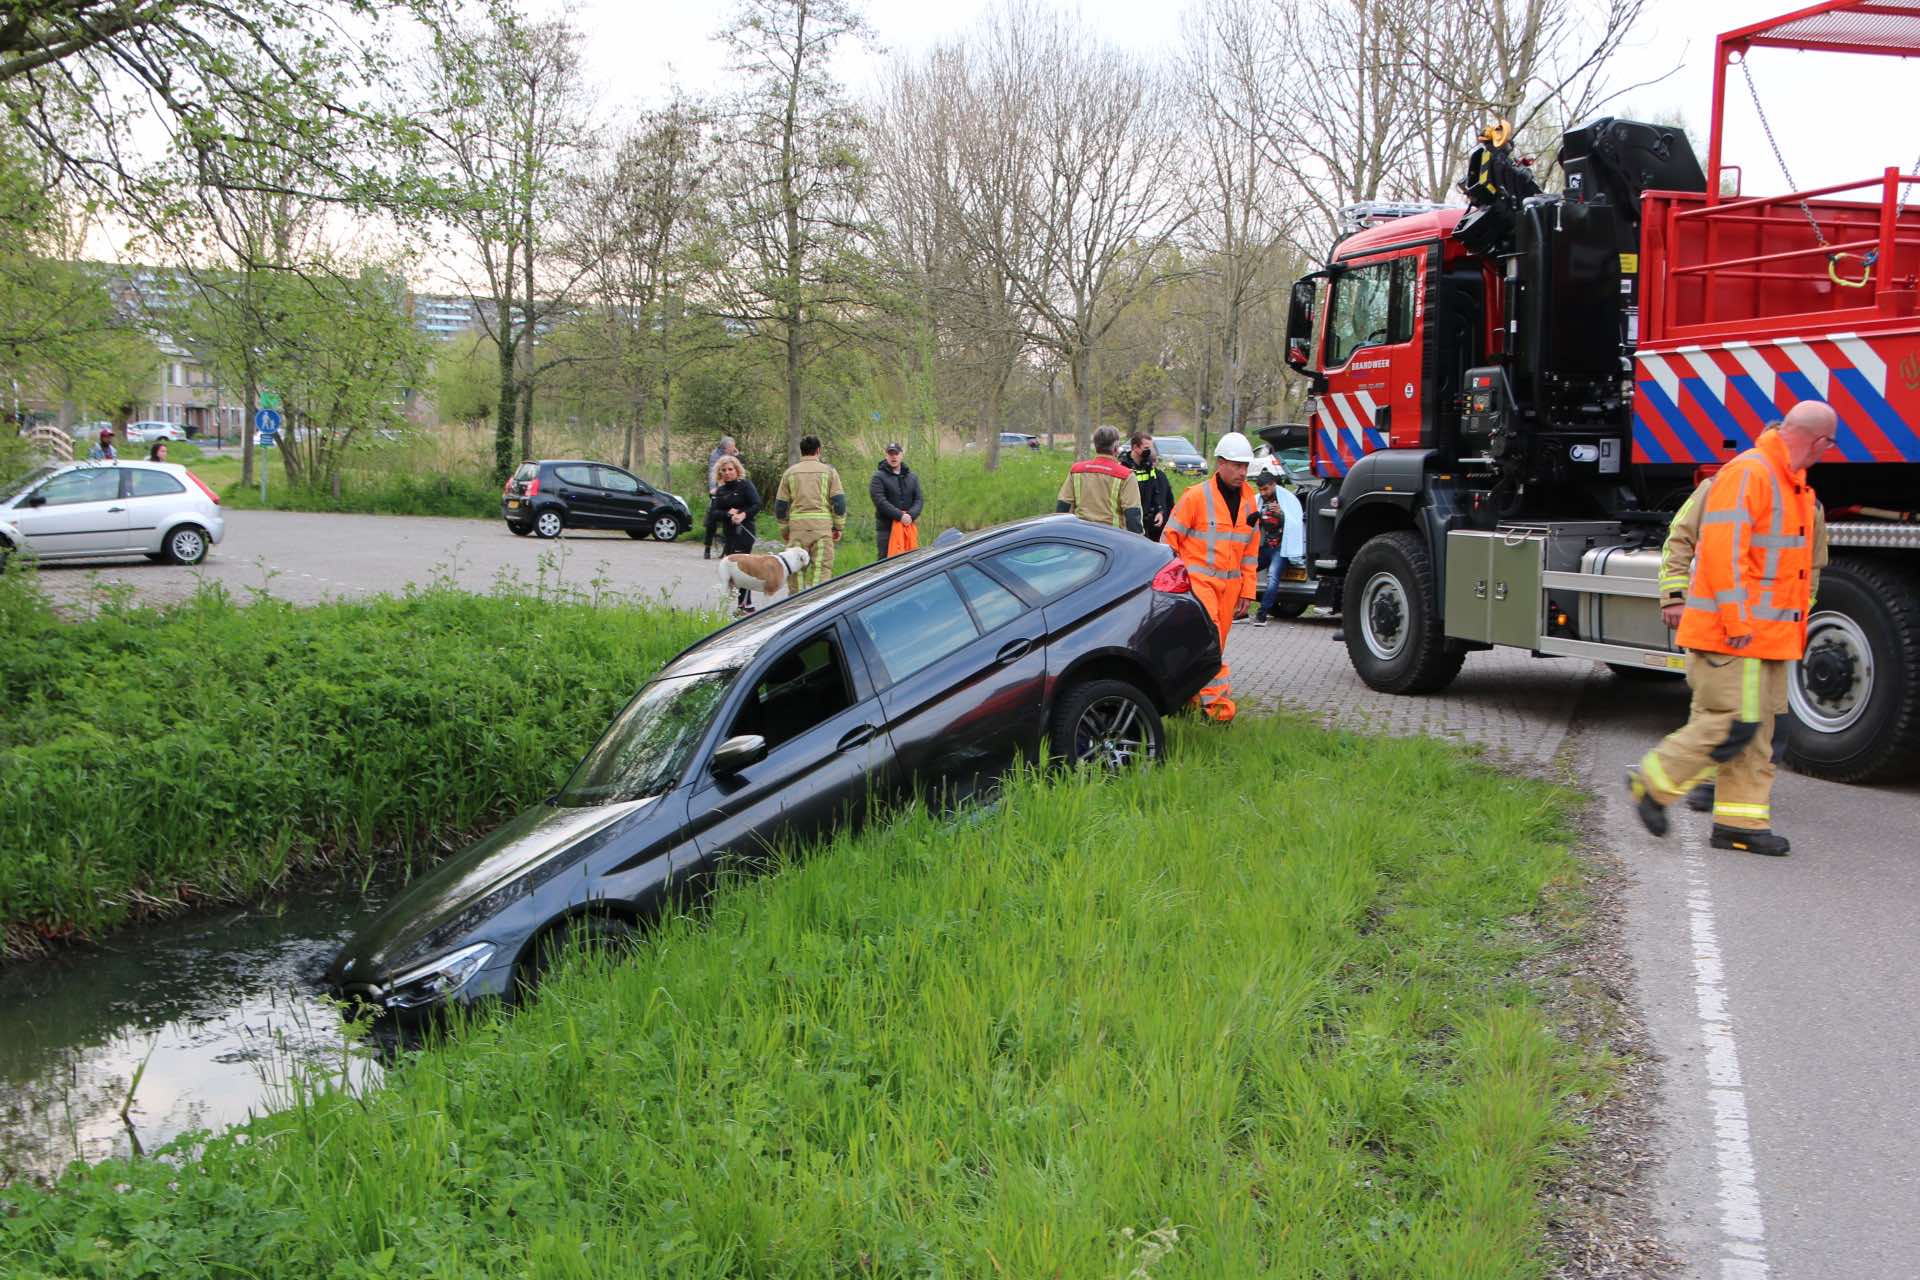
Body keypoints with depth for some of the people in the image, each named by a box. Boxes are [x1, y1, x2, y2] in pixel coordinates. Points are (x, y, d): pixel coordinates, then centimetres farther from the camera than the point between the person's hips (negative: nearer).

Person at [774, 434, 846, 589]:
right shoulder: (828, 471, 5)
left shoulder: (790, 472, 10)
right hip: (822, 525, -2)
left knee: (797, 568, 8)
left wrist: (784, 529, 20)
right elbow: (839, 502, 0)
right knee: (821, 567, -3)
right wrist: (839, 527, 8)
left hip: (797, 525, 2)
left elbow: (780, 505, 11)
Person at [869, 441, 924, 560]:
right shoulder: (879, 477, -1)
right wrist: (899, 515, -21)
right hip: (886, 527, -4)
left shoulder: (912, 477, 15)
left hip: (908, 526, 4)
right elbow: (880, 501, -13)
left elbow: (919, 499, 6)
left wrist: (911, 515, -14)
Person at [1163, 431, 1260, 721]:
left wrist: (1246, 593, 14)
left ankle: (1189, 695, 22)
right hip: (1197, 578, -6)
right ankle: (1217, 700, -17)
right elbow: (1171, 539, -4)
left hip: (1229, 584, 6)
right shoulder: (1196, 496, -8)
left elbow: (1250, 552, 17)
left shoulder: (1248, 503, 11)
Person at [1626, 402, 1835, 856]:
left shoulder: (1792, 483, 17)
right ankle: (1653, 781, 4)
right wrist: (1737, 620, -24)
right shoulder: (1747, 474, -14)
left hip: (1765, 633, 10)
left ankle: (1741, 822, 14)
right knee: (1732, 723, -10)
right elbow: (1723, 550, -22)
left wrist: (1793, 626, 21)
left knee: (1757, 731, 10)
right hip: (1733, 632, -10)